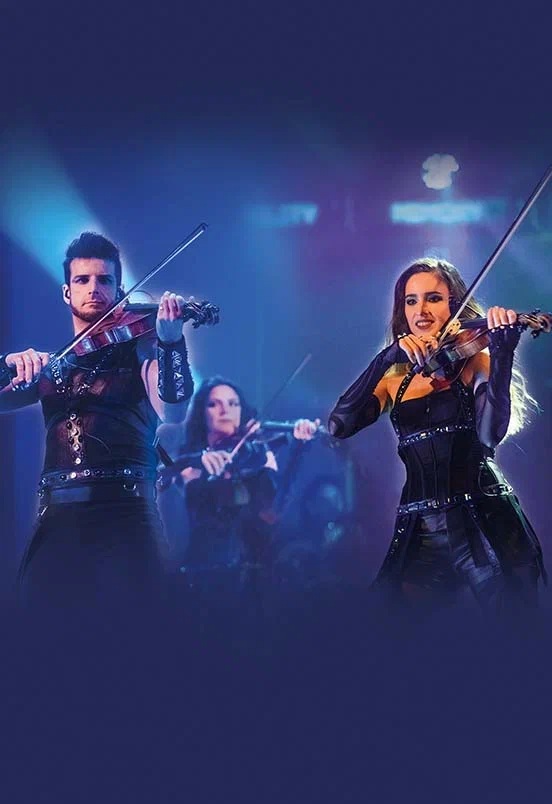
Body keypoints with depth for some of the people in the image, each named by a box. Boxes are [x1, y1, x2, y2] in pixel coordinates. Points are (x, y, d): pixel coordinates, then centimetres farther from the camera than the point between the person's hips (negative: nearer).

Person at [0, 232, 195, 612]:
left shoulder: (139, 345, 8)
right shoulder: (46, 364, 19)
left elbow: (172, 413, -9)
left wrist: (171, 341, -24)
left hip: (126, 507, -3)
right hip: (57, 515, 3)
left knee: (131, 594, -14)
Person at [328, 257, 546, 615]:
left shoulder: (475, 360, 2)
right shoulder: (394, 379, 12)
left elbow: (491, 434, -17)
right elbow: (339, 425, -6)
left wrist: (502, 354, -29)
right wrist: (388, 357, -15)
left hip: (485, 527, -3)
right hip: (418, 535, 3)